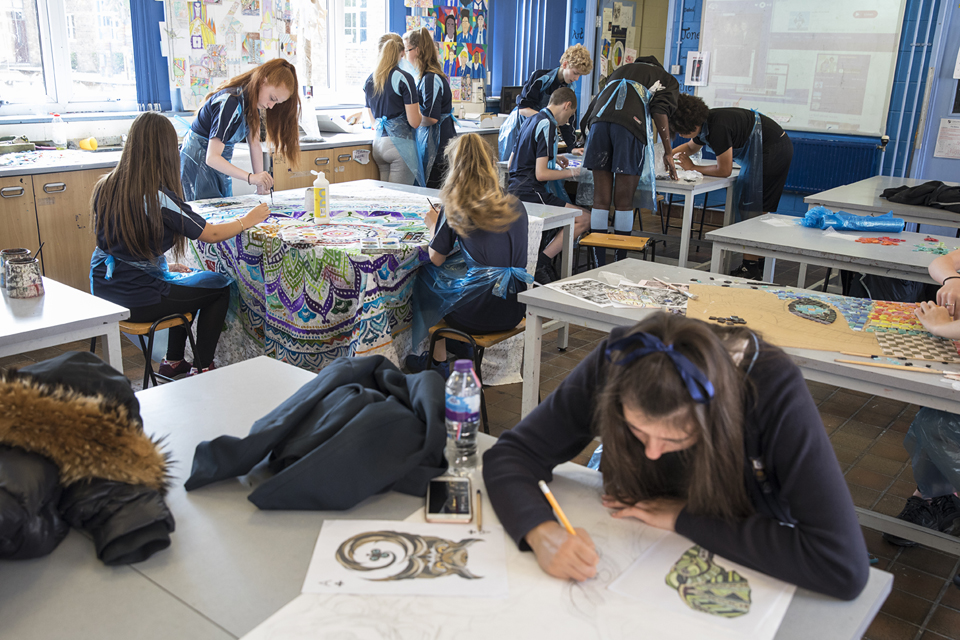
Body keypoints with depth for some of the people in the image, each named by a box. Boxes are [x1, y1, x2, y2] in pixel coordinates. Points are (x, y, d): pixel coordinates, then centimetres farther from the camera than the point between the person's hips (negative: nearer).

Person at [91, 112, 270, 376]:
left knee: (191, 279, 31)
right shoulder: (159, 198, -22)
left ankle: (173, 362, 36)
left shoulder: (105, 187, 0)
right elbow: (211, 234, -13)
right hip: (137, 300, -8)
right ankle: (202, 369, 18)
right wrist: (247, 220, 3)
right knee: (220, 286, 14)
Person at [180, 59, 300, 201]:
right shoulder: (229, 103, -27)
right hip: (198, 164, -8)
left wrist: (261, 185, -12)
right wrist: (251, 177, -43)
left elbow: (255, 145, -4)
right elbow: (212, 158, -33)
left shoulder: (251, 101, -1)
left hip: (219, 166, 9)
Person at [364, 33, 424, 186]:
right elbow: (414, 122, -10)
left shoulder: (370, 80, 11)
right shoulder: (404, 78, -8)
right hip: (400, 143, -6)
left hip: (378, 144, 6)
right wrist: (417, 108, 11)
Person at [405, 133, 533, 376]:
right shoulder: (516, 207, 5)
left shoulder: (454, 208, -8)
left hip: (478, 313, -5)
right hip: (514, 311, 5)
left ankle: (438, 359, 36)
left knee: (425, 276, 23)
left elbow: (436, 258, 2)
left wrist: (433, 225, 21)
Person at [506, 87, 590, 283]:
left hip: (514, 192, 10)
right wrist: (572, 172, -3)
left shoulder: (531, 121, 18)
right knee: (584, 219, -12)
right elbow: (541, 174, -18)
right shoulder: (547, 125, -11)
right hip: (530, 193, -10)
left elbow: (511, 163, 26)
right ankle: (541, 264, -13)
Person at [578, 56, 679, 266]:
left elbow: (596, 103, 31)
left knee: (601, 200, 4)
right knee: (624, 203, 1)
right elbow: (660, 108, 4)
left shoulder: (619, 71, 39)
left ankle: (599, 265, 3)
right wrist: (668, 152, 3)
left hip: (599, 122, 4)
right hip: (631, 124, -4)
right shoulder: (668, 80, 24)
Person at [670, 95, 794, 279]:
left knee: (752, 208, -9)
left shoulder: (718, 127, -27)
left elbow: (724, 171, -19)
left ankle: (751, 267, -7)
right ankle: (757, 264, 18)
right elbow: (691, 147, 25)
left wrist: (693, 168, -8)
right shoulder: (704, 124, 2)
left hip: (773, 151, -10)